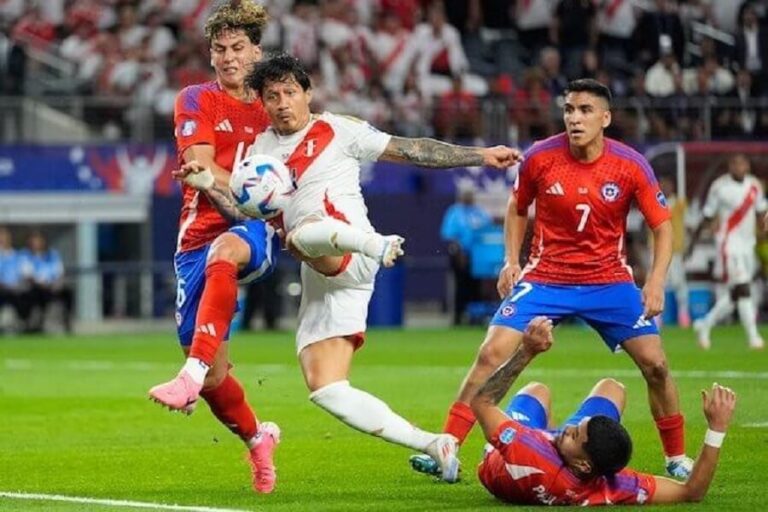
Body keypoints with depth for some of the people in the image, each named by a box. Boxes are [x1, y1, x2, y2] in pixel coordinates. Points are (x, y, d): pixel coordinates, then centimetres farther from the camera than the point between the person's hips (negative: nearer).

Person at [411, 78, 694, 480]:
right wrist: (511, 261, 1)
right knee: (491, 353, -13)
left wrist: (656, 280, -18)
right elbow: (517, 208, 10)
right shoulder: (539, 158, -10)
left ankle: (676, 459, 13)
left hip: (609, 281, 0)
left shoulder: (631, 166, -13)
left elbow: (662, 225, -5)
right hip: (545, 277, 0)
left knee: (655, 363, -7)